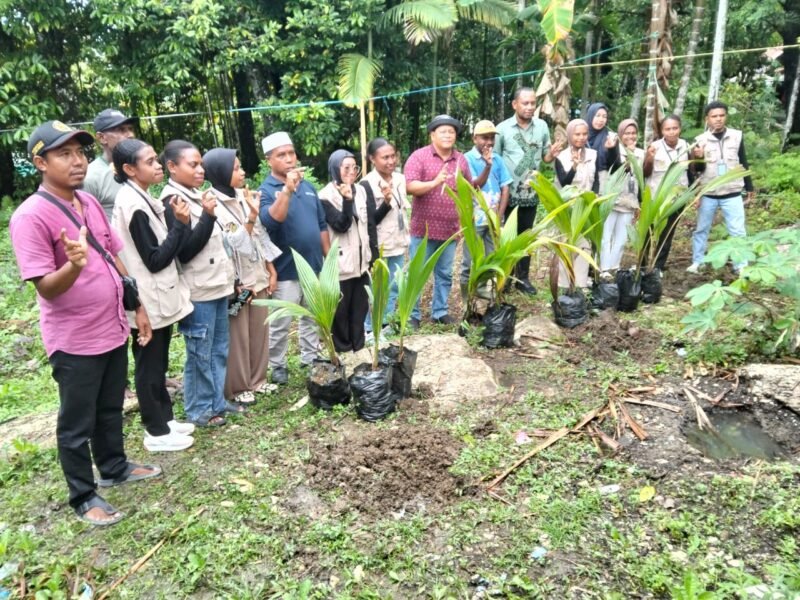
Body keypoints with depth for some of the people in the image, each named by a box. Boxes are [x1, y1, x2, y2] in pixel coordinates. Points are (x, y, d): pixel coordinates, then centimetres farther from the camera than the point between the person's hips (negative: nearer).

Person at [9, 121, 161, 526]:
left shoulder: (90, 203, 5)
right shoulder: (31, 216, -19)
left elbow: (115, 259, 13)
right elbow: (46, 288, -20)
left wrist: (138, 307, 11)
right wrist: (74, 265, -41)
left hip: (114, 330, 7)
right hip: (74, 341, -7)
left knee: (110, 410, 23)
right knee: (77, 424, 9)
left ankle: (114, 467, 42)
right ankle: (83, 497, 26)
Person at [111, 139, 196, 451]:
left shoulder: (138, 198, 10)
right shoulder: (134, 205, -19)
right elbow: (155, 259, -20)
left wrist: (177, 223, 2)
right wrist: (181, 225, -17)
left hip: (158, 297, 9)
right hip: (147, 301, -9)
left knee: (158, 364, 18)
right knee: (149, 367, 4)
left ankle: (164, 419, 31)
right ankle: (157, 432, 17)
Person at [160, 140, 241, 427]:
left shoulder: (198, 196, 14)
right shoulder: (172, 202, -11)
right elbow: (183, 251, -18)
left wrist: (228, 277, 20)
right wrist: (207, 216, -23)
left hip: (217, 286, 8)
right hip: (198, 292, -8)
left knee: (219, 349, 15)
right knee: (200, 354, 2)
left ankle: (217, 401, 27)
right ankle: (199, 410, 15)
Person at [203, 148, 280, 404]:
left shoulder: (243, 198, 8)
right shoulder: (213, 205, -13)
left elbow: (261, 237, 12)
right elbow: (234, 244, -17)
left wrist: (271, 270, 10)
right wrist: (251, 216, -23)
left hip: (258, 277, 7)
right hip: (235, 282, -7)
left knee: (259, 331, 13)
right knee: (238, 337, 3)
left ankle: (257, 379, 28)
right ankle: (237, 388, 18)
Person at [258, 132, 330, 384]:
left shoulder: (308, 186, 8)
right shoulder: (266, 190, -9)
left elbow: (322, 224, 14)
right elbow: (271, 221, -29)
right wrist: (287, 189, -34)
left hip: (314, 266, 6)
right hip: (286, 271, -5)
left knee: (313, 318, 17)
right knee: (281, 323, 4)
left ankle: (310, 359, 33)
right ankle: (277, 365, 21)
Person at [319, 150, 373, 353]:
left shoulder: (361, 191, 8)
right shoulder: (326, 196, -9)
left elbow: (368, 225, 11)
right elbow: (341, 225, -18)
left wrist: (372, 256, 11)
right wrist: (347, 200, -31)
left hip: (361, 260, 6)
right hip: (341, 262, -5)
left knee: (361, 305, 12)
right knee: (341, 308, 4)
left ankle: (358, 344, 24)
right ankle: (342, 347, 18)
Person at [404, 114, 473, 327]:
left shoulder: (461, 159, 9)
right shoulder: (419, 156, -6)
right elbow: (410, 187, -15)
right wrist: (435, 182, -28)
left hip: (450, 228, 4)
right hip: (424, 227, -4)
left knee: (445, 274, 12)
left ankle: (440, 311, 24)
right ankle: (412, 314, 13)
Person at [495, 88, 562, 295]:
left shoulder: (542, 126, 2)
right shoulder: (503, 129, -8)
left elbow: (545, 157, 6)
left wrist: (552, 154, -15)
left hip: (531, 193, 3)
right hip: (508, 193, -3)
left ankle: (523, 278, 22)